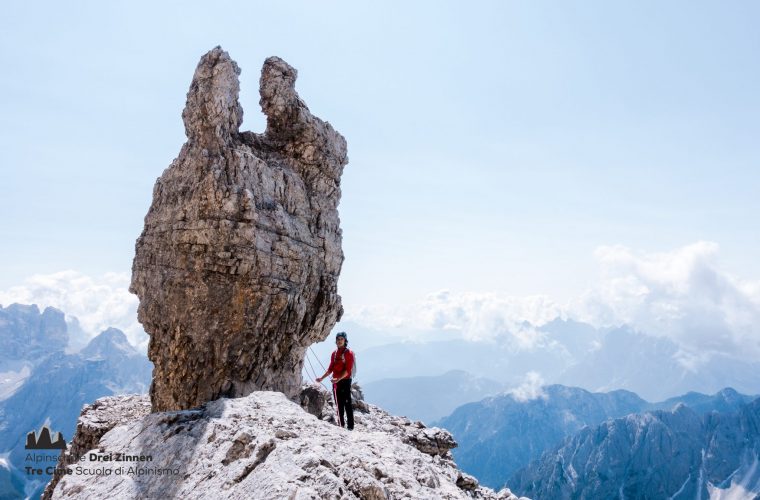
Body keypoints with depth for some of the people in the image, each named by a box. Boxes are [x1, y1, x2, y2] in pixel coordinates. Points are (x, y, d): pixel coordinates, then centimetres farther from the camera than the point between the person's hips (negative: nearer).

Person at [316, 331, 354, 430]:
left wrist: (338, 379, -26)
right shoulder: (334, 353, 13)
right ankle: (341, 425, 19)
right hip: (335, 382, 7)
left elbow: (347, 370, -16)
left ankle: (350, 426, -3)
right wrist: (322, 378, 13)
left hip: (345, 381, -7)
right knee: (339, 405, 11)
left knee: (347, 404, -6)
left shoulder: (349, 353, -8)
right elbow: (331, 368, 19)